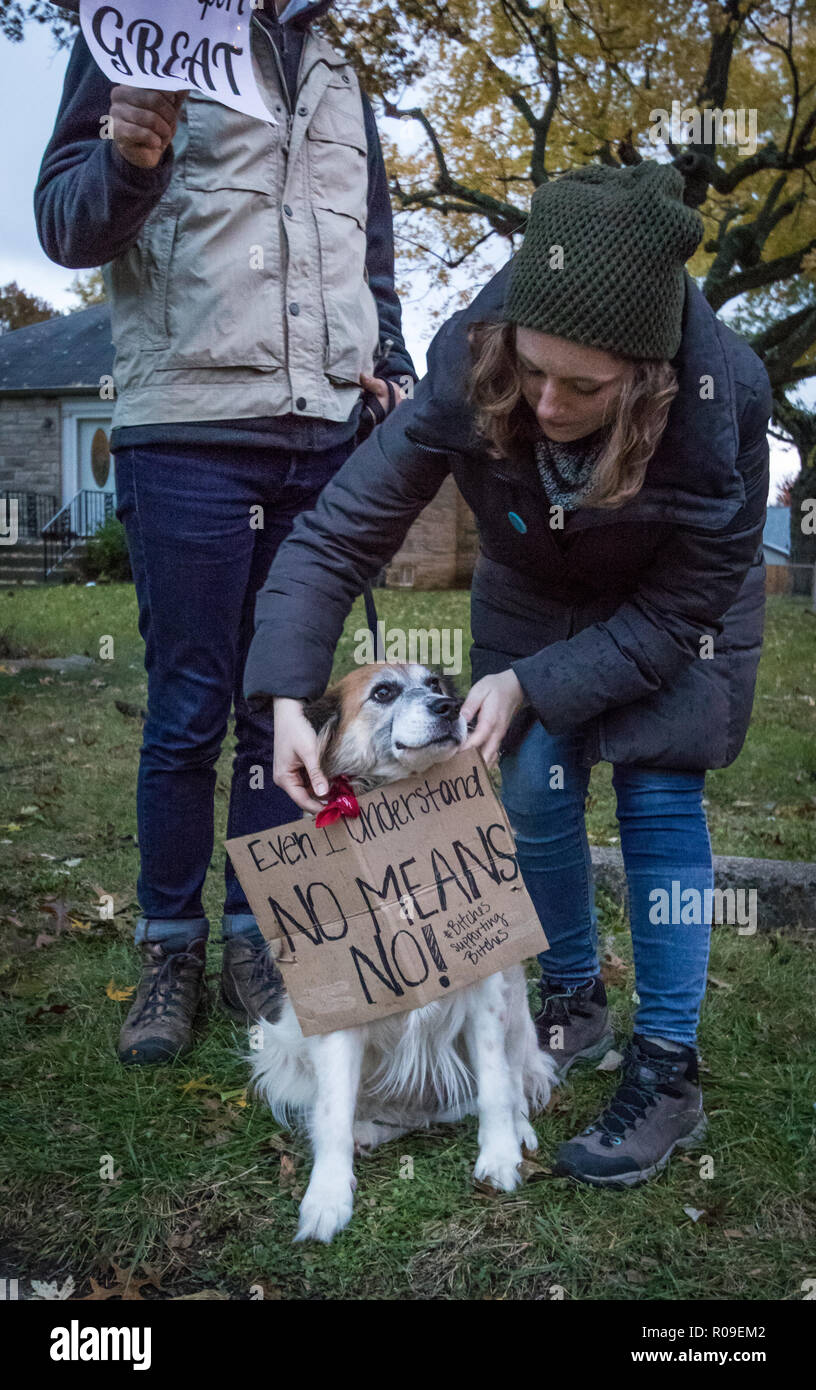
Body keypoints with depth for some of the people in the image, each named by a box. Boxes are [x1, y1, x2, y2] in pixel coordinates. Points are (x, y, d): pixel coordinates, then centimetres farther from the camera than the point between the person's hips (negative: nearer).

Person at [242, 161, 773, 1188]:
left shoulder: (725, 397, -35)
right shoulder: (468, 368, -31)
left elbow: (676, 612, -24)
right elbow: (338, 534, -26)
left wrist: (531, 683, -31)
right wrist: (287, 699, -36)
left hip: (675, 611, -2)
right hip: (532, 595, 3)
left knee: (659, 799, -10)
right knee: (530, 788, -4)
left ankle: (669, 1073, 1)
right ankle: (573, 1003, 19)